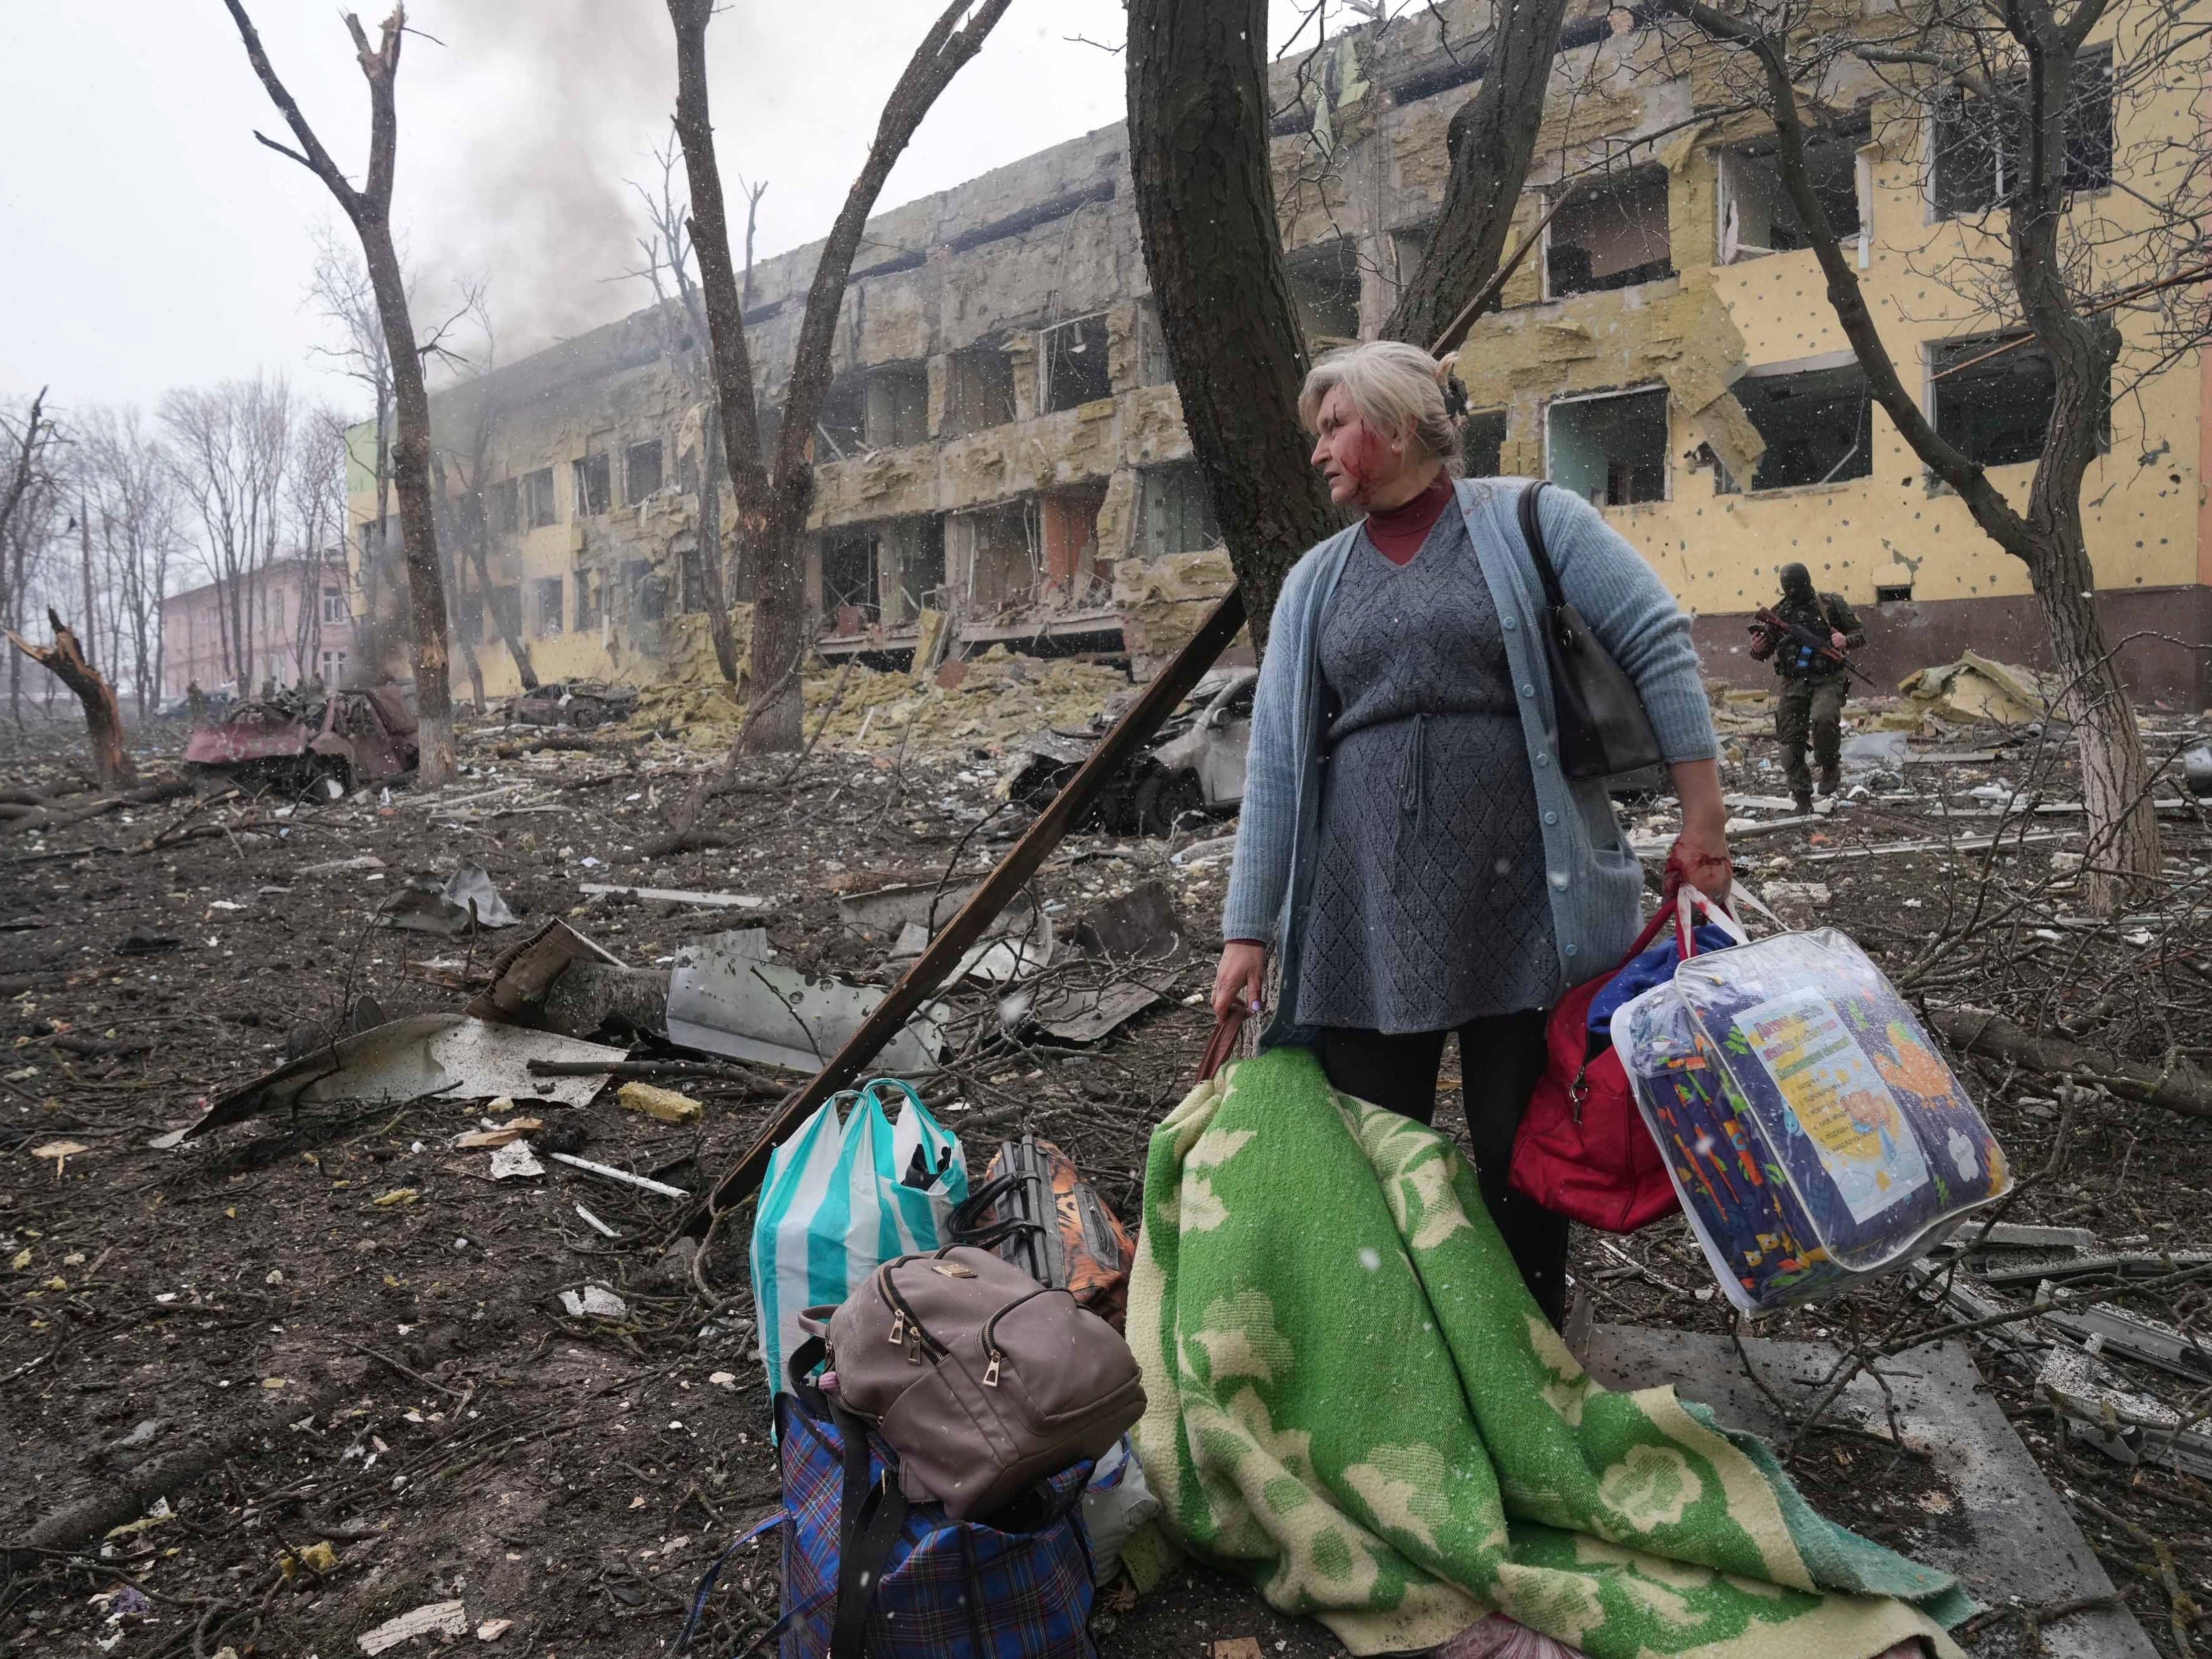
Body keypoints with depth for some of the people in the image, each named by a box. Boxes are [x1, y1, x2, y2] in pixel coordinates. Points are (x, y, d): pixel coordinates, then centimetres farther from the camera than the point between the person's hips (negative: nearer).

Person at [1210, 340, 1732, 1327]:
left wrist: (1703, 819, -6)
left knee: (1521, 1155, 7)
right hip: (1362, 921, 3)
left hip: (1522, 907, -3)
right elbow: (1276, 759, 8)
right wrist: (1249, 928, 4)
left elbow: (1657, 645, 0)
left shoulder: (1530, 521, 4)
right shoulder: (1316, 581, 14)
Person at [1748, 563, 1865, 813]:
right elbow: (1762, 654, 16)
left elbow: (1861, 633, 8)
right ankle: (1802, 797, 7)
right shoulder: (1778, 613, 10)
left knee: (1824, 719, -31)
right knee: (1791, 740, -3)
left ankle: (1830, 767, -5)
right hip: (1793, 683, 3)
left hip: (1827, 680, -3)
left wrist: (1846, 641, -15)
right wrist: (1757, 649, -8)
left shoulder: (1831, 605, 3)